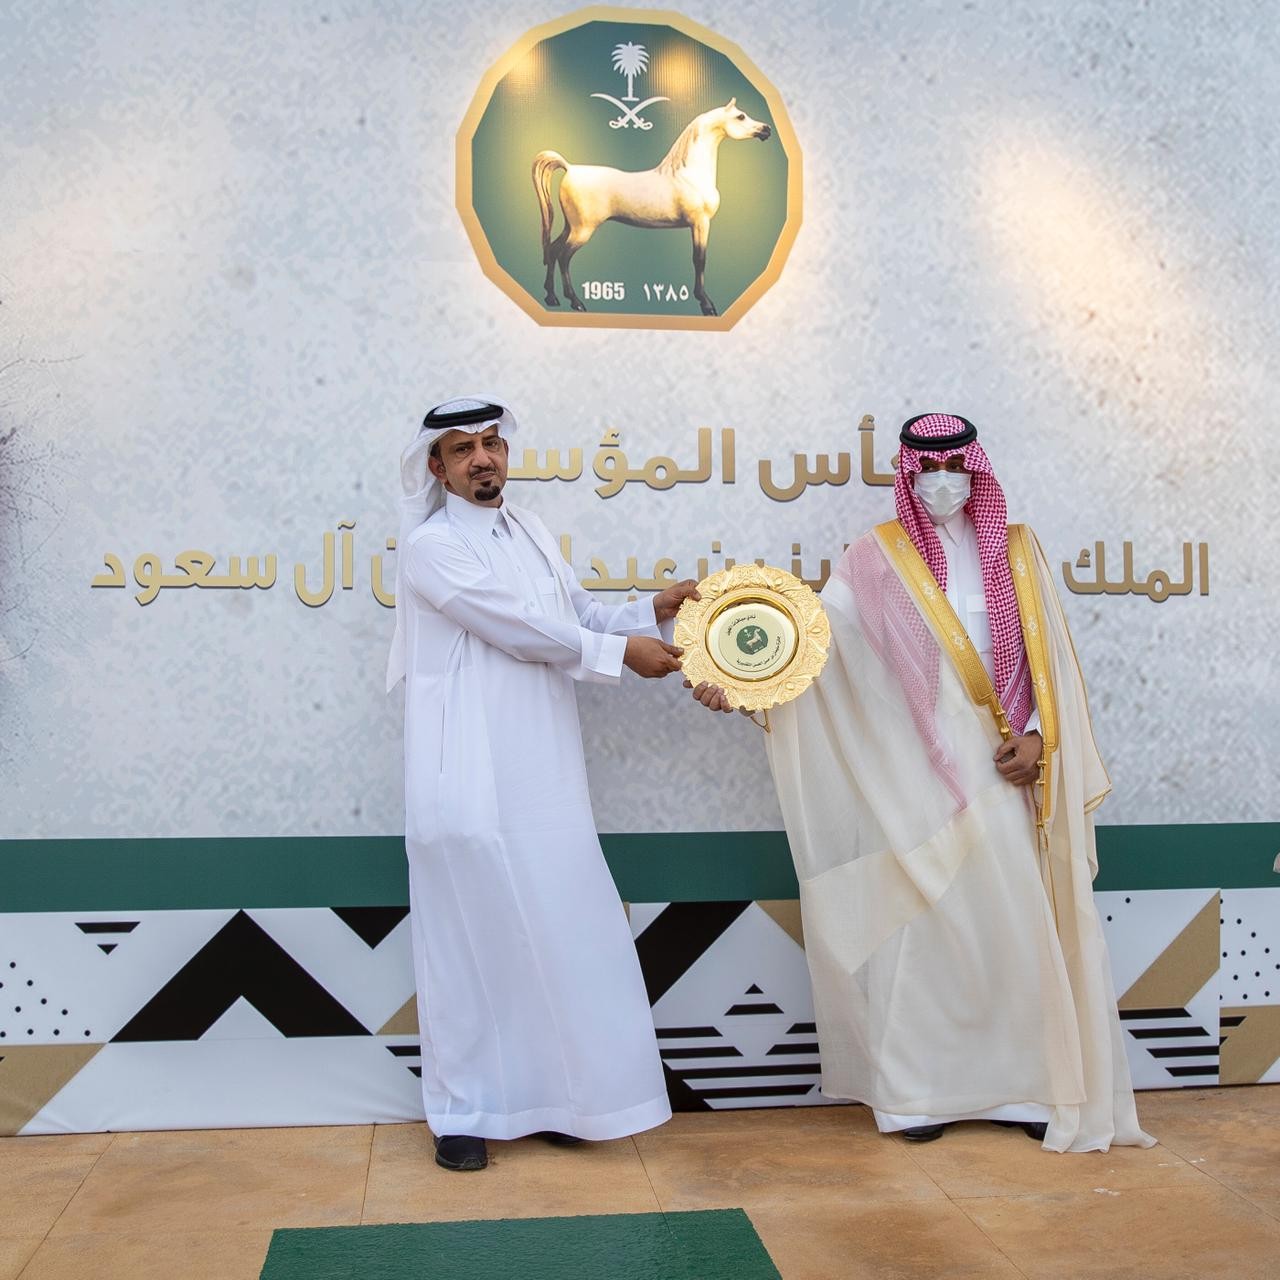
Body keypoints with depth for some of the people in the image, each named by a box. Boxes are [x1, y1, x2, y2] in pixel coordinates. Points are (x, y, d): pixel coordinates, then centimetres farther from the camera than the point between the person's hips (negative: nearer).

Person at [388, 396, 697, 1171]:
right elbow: (522, 629, -14)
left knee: (560, 937, 9)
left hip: (544, 781, 6)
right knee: (471, 943, 2)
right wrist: (622, 653, -9)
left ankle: (554, 1097, 23)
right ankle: (464, 1112, 15)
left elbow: (580, 617, 16)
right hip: (471, 783, -6)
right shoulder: (432, 545, -8)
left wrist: (654, 613, 0)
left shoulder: (533, 534, 14)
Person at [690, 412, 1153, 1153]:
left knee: (1019, 923, 1)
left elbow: (1051, 660, 8)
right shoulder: (880, 557, 1)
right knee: (922, 922, -1)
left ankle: (1030, 1086, 11)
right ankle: (918, 1091, 8)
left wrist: (1039, 738, -6)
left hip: (1003, 767, 2)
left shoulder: (1016, 552, 9)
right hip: (920, 768, -2)